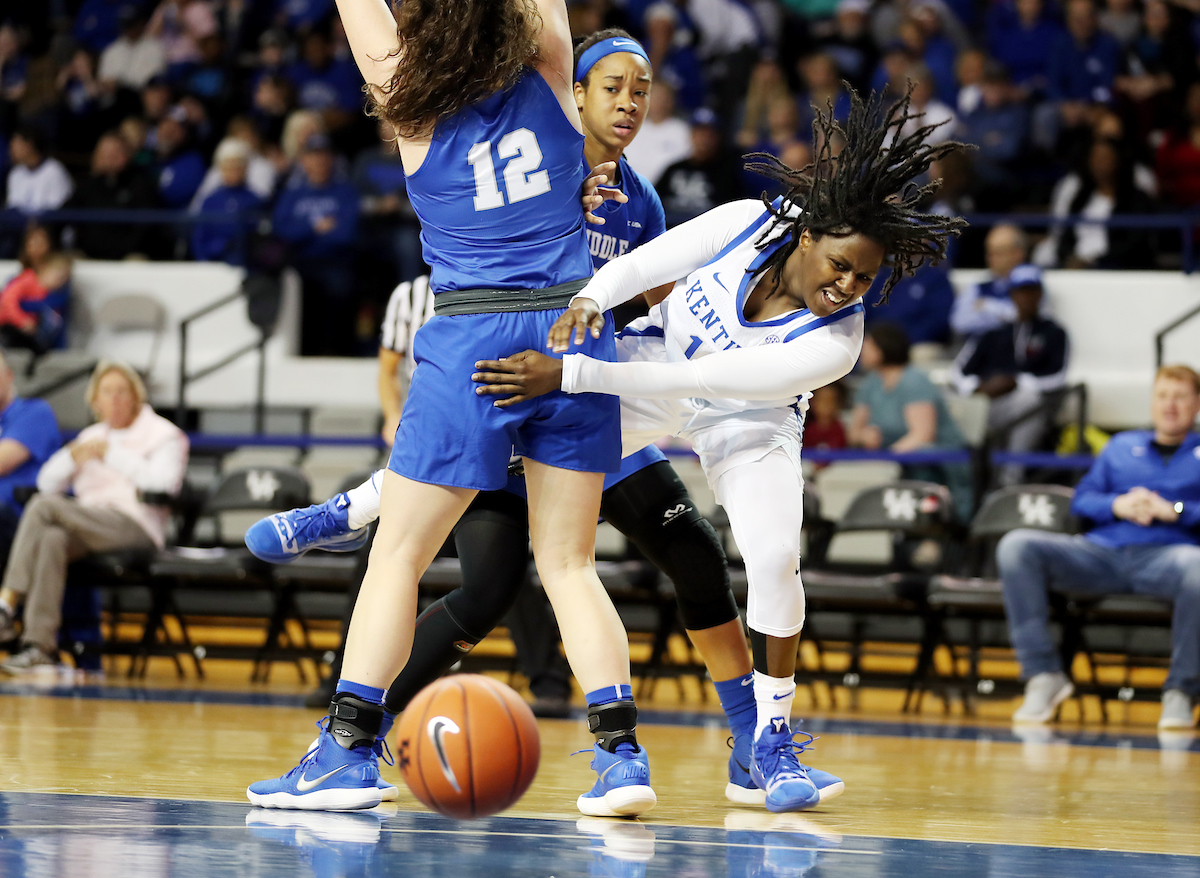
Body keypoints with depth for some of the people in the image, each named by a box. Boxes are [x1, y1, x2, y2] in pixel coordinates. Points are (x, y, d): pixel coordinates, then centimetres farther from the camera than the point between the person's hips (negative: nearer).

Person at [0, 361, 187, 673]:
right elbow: (47, 483, 17)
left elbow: (162, 483, -13)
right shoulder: (92, 436, 27)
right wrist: (72, 456, -4)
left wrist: (112, 454, -10)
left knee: (43, 506, -26)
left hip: (135, 527, -5)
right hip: (89, 527, 6)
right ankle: (40, 645, -41)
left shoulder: (162, 434, 9)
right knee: (53, 539, -33)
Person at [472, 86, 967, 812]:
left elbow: (691, 382, -39)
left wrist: (568, 375, -42)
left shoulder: (833, 346, -35)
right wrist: (588, 299, -35)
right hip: (656, 357, 2)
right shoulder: (752, 226, -28)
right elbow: (643, 262, -14)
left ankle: (772, 739, -5)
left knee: (775, 557, -23)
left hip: (747, 420, -2)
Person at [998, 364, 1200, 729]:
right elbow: (1081, 500, 22)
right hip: (1102, 552, 4)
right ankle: (1043, 676, -22)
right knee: (1016, 546, -22)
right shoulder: (1121, 447, 29)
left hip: (1164, 556, -3)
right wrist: (1117, 506, 1)